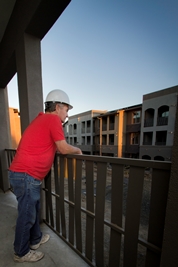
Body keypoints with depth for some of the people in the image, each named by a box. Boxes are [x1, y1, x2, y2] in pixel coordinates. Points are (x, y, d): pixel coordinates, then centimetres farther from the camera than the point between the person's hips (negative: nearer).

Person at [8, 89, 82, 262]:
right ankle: (21, 253, 34)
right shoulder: (53, 119, -14)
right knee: (27, 215, 11)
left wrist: (70, 150, 16)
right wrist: (78, 150, 3)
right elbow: (64, 148, -15)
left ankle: (35, 239, 44)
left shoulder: (42, 119, 16)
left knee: (33, 210, 24)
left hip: (24, 174, 10)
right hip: (26, 176, -10)